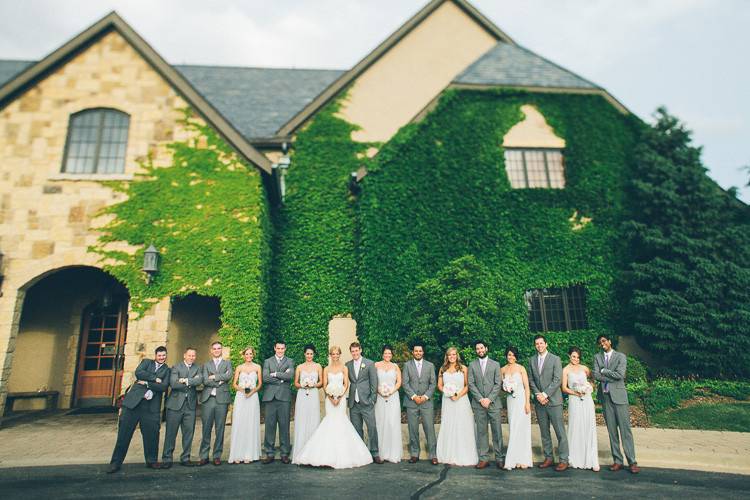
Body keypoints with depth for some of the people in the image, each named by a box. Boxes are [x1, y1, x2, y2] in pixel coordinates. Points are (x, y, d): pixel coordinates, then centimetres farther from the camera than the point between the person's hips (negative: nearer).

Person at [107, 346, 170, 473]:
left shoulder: (167, 370, 11)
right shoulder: (146, 362, 13)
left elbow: (163, 387, -4)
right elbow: (138, 372, -8)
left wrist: (146, 383, -9)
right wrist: (154, 379, -9)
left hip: (151, 406, 0)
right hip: (134, 401, 0)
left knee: (151, 435, 2)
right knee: (124, 433, 2)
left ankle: (152, 461, 17)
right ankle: (116, 462, 15)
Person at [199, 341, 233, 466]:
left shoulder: (227, 363, 12)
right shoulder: (206, 364, 13)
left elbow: (229, 376, -7)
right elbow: (205, 381, -3)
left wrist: (214, 377, -6)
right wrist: (221, 380, -7)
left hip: (222, 399, 0)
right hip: (208, 399, 1)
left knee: (220, 429, 3)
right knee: (206, 429, 2)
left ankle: (217, 456, 13)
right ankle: (204, 456, 12)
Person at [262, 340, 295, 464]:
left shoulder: (289, 361, 11)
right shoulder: (267, 361, 13)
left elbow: (290, 375, -7)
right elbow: (265, 378, -2)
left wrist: (275, 374, -6)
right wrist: (281, 379, -6)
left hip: (284, 397, -1)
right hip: (270, 397, 1)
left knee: (284, 425, 1)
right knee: (270, 425, 2)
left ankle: (285, 454, 9)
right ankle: (270, 454, 12)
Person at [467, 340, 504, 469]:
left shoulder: (495, 364, 7)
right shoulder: (472, 365, 8)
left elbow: (498, 384, 0)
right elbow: (471, 384, 2)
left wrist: (489, 399, -10)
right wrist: (480, 399, -9)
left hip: (493, 402, -1)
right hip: (478, 404, 1)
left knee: (497, 431, 1)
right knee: (481, 432, 3)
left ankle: (500, 458, 11)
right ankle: (483, 458, 11)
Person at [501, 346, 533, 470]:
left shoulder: (521, 368, -3)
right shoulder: (503, 369, 7)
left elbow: (526, 386, -4)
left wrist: (527, 403, -10)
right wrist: (505, 389, -5)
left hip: (521, 399, -3)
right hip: (510, 400, 3)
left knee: (521, 428, -2)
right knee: (513, 428, 4)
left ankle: (523, 459, 8)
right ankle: (516, 459, 11)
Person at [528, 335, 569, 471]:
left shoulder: (555, 359, -4)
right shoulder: (532, 360, 9)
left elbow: (557, 380, -10)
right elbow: (531, 380, 9)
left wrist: (545, 394, -14)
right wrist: (538, 394, -6)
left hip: (553, 400, -4)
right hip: (539, 401, 4)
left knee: (560, 432, -1)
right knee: (544, 432, 10)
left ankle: (564, 460, 7)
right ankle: (548, 458, 20)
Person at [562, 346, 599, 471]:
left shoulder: (584, 368, 8)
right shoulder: (566, 370, 2)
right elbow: (564, 388, -1)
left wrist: (590, 387, 1)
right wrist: (575, 392, -14)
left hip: (587, 400, 2)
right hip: (574, 401, -2)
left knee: (589, 429, 0)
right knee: (576, 429, 0)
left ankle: (591, 460, 4)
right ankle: (576, 460, 10)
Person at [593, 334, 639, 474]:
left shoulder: (621, 356, 0)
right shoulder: (597, 357, 9)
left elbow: (620, 375, -14)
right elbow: (596, 375, -3)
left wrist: (604, 370, -6)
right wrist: (613, 378, -10)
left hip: (618, 396, -3)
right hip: (605, 397, 3)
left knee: (625, 429, -3)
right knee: (612, 431, 8)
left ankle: (632, 462, 4)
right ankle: (617, 461, 15)